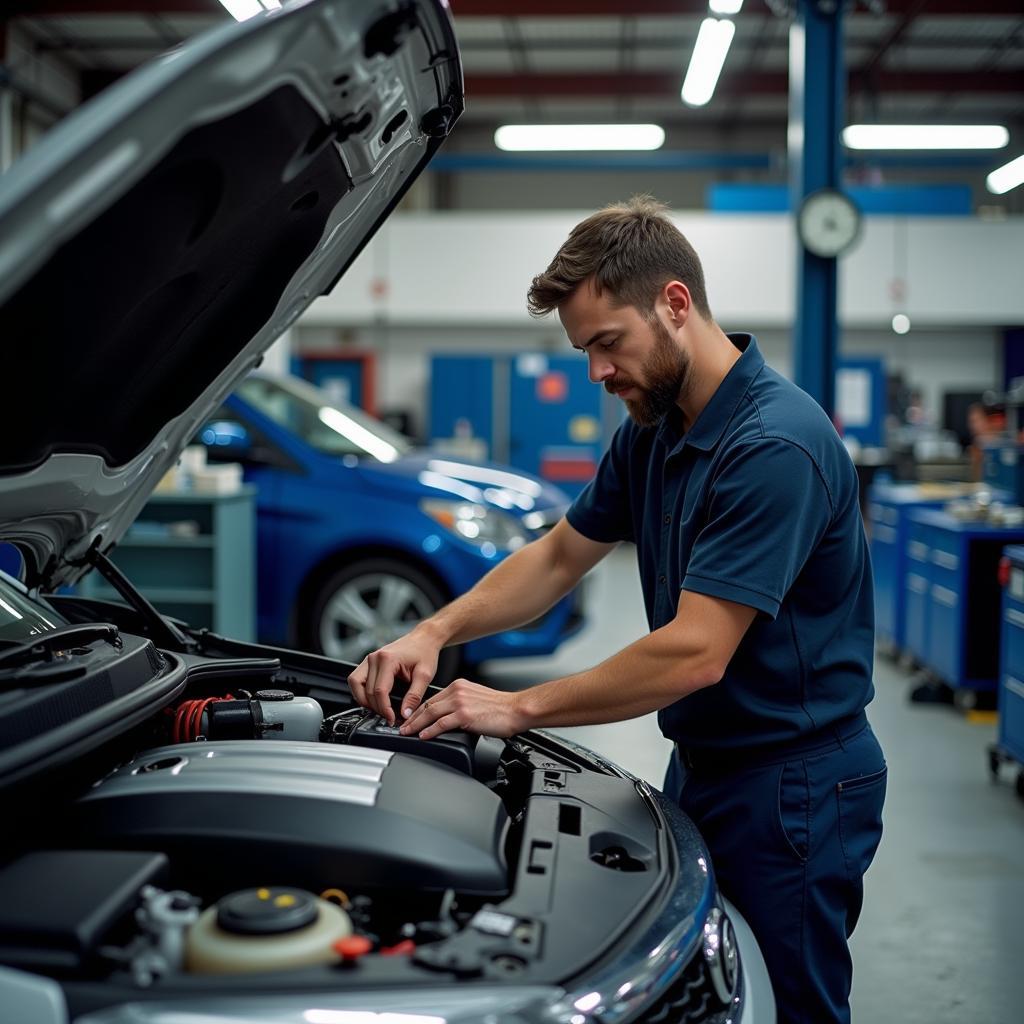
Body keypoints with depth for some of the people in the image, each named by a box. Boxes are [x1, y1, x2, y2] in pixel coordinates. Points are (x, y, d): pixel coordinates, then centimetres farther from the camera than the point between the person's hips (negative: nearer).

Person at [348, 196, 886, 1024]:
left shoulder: (775, 444, -26)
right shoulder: (652, 431, 4)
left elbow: (694, 654, -28)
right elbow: (560, 557, 12)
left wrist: (519, 709, -20)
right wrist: (436, 632, -2)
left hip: (792, 784, -8)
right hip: (701, 764, 9)